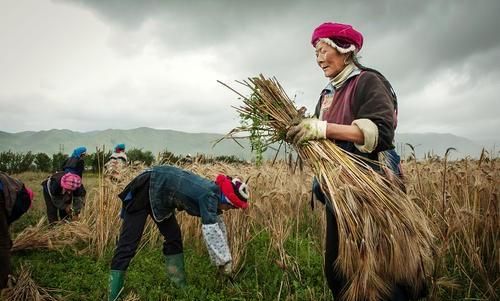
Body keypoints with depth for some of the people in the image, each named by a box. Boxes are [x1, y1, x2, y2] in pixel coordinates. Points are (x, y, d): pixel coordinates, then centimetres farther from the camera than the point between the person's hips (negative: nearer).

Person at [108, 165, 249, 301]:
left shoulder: (213, 195, -1)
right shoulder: (209, 196, -28)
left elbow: (218, 225, 11)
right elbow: (211, 231, -32)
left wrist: (226, 258, 11)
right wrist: (223, 262, -20)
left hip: (159, 194, 10)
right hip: (144, 189, -9)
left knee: (173, 237, 10)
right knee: (128, 243, -11)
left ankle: (180, 286, 19)